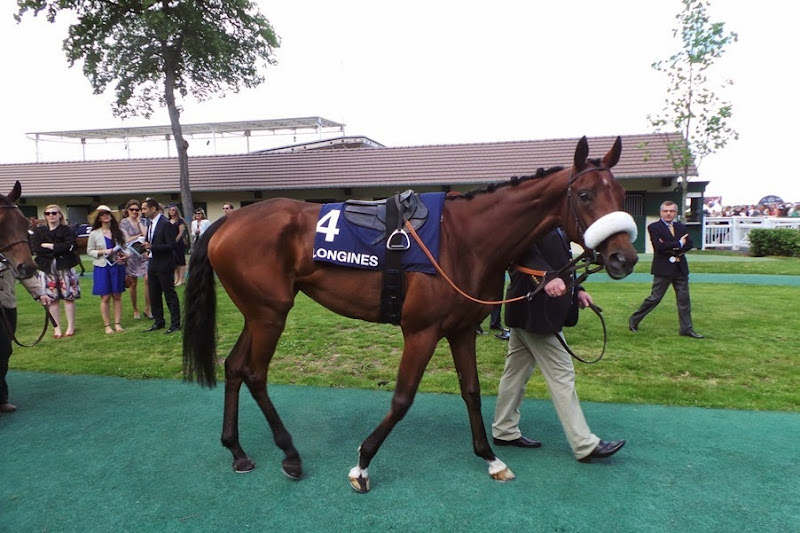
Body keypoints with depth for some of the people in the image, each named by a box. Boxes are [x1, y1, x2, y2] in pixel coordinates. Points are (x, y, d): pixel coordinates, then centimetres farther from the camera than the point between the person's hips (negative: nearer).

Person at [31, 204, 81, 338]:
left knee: (68, 297, 0)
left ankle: (71, 327, 9)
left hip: (65, 267, -2)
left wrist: (48, 245, -11)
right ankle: (57, 328, 13)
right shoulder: (39, 231, 10)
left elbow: (68, 246, -13)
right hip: (46, 268, 2)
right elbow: (35, 248, -5)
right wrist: (58, 250, -11)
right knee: (52, 299, 4)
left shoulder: (66, 230, 3)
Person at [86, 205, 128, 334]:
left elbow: (124, 247, 12)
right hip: (102, 267, -2)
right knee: (105, 297, 0)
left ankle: (118, 324, 12)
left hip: (118, 267, 2)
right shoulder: (94, 234, 2)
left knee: (117, 296, 5)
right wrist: (103, 252, -13)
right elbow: (89, 251, 4)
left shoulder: (118, 232, 6)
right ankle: (107, 325, 7)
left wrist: (125, 256, -9)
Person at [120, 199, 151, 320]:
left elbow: (146, 235, -10)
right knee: (133, 284, 5)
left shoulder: (143, 221, 7)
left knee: (148, 279, -14)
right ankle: (135, 310, 18)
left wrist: (139, 221, -4)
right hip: (131, 255, -1)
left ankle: (147, 309, -3)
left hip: (144, 253, 1)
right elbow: (127, 239, -5)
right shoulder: (124, 223, 3)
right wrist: (140, 235, -4)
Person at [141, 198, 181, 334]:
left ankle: (175, 323, 6)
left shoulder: (166, 223, -15)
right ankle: (158, 321, 25)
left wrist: (152, 247, -24)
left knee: (170, 294, -1)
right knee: (154, 295, 14)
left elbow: (171, 245, -19)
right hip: (152, 264, 9)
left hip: (164, 265, -9)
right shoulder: (151, 223, 12)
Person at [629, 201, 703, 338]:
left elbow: (690, 244, 3)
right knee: (655, 297, -2)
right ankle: (634, 320, 12)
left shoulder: (681, 227, 13)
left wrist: (672, 248, -12)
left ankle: (686, 328, 13)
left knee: (684, 298, 6)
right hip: (663, 269, -6)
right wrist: (679, 244, -10)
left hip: (680, 268, 6)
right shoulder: (654, 227, -5)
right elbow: (659, 246, -18)